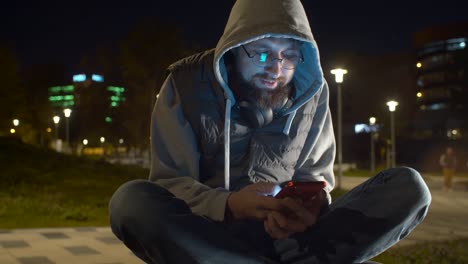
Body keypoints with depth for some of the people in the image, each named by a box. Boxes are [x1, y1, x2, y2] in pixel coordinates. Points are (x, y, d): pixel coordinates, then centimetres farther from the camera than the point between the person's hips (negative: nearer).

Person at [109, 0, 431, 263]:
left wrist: (308, 205, -21)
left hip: (286, 230, 2)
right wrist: (227, 205, -32)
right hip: (207, 230, -1)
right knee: (131, 201, -35)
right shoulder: (187, 83, -8)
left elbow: (315, 173, 6)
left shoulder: (313, 91, 0)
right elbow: (169, 181, -10)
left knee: (409, 187, -16)